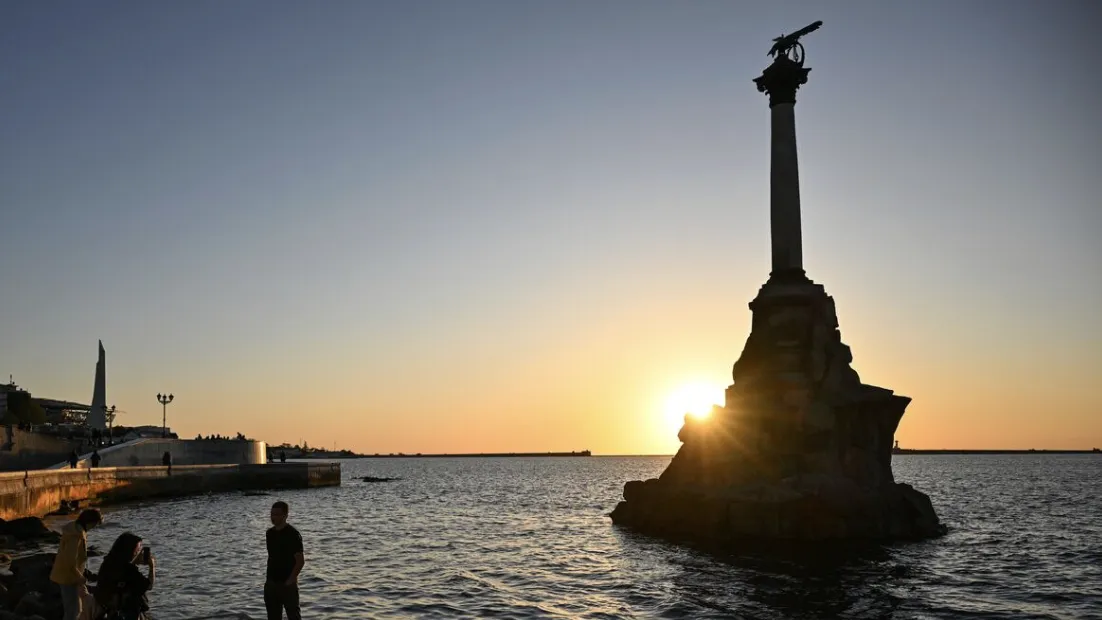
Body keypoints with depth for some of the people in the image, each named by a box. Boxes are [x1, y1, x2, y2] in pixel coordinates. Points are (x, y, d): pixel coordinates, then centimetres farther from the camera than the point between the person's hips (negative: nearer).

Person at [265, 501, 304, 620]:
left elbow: (300, 560, -15)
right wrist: (268, 578, 11)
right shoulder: (270, 533, 8)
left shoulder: (293, 534, -13)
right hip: (271, 583, 7)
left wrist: (291, 580, -17)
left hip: (287, 584, -7)